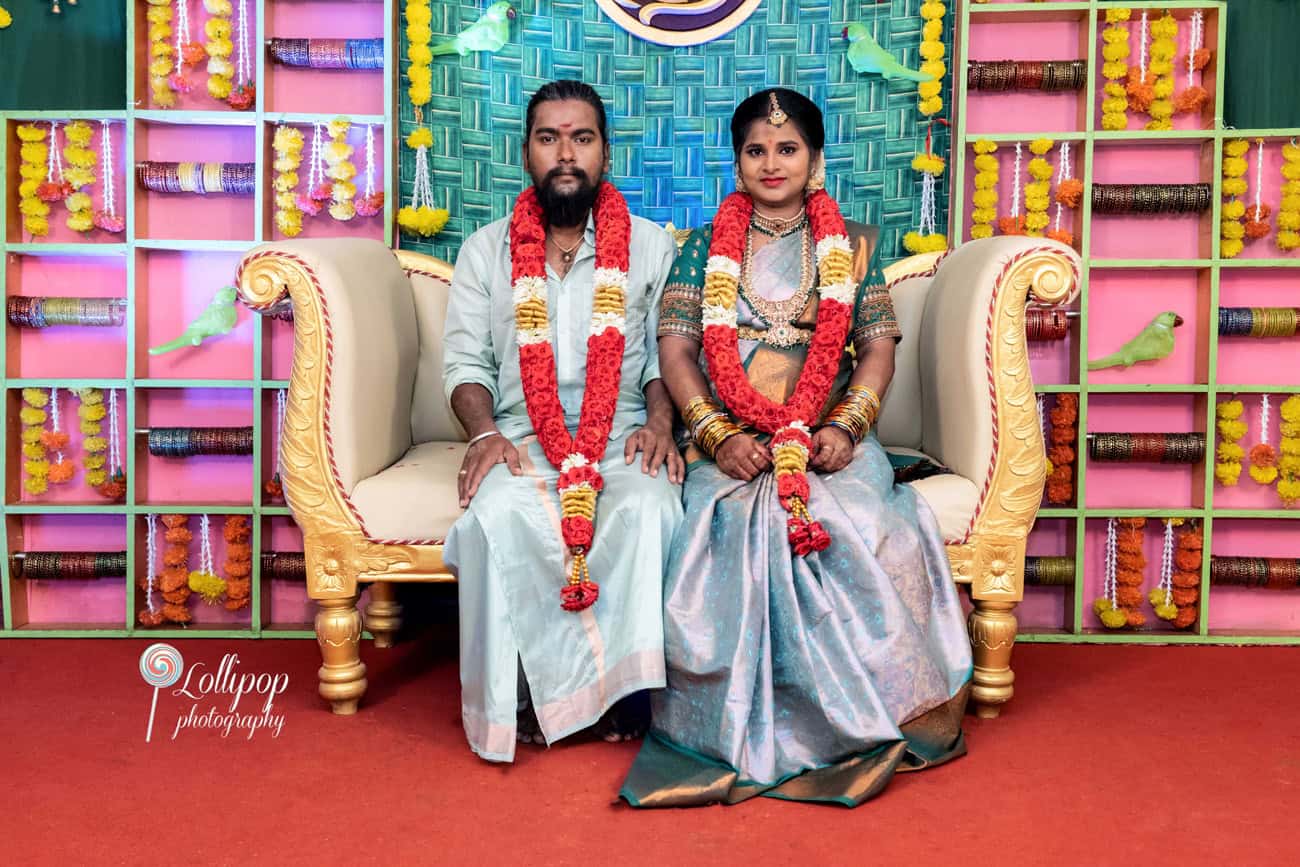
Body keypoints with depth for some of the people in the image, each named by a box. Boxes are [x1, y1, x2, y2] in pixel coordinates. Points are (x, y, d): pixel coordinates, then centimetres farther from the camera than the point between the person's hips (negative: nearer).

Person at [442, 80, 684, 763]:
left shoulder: (650, 246, 14)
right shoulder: (485, 250, 16)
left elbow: (666, 352, 8)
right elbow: (465, 359, 9)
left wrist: (659, 422, -12)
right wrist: (485, 433, -10)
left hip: (624, 436, 0)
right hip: (522, 438, 1)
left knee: (647, 511, -34)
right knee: (500, 515, -34)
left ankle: (623, 686, -20)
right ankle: (517, 692, -19)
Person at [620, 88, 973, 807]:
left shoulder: (850, 246, 16)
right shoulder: (705, 246, 14)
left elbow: (878, 349, 8)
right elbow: (675, 351, 4)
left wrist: (844, 427, -11)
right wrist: (718, 436, -11)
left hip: (829, 437, 1)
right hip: (731, 441, 0)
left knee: (867, 524, -31)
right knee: (752, 522, -32)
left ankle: (873, 716, -13)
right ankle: (751, 732, -19)